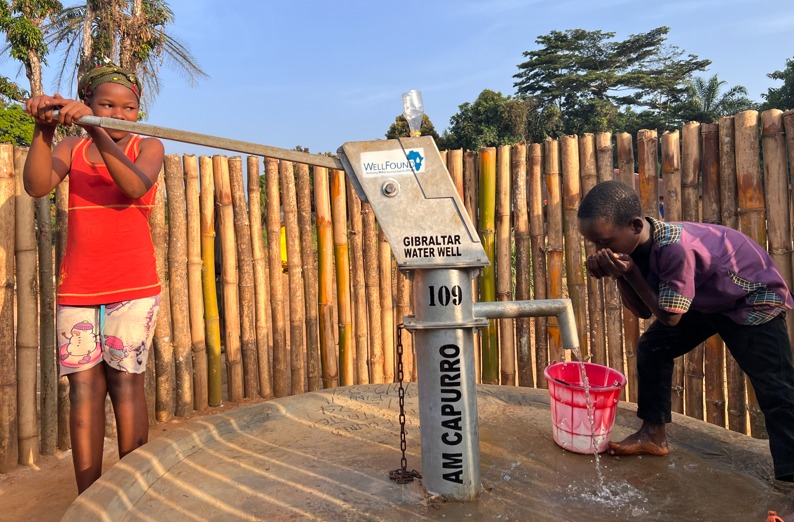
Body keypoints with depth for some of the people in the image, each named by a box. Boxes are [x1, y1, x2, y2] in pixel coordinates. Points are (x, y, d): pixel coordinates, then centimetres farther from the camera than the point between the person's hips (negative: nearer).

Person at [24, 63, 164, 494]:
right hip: (76, 284, 3)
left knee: (125, 379, -4)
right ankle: (87, 499, 9)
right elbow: (37, 186, -7)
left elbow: (135, 187, -18)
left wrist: (95, 129, -27)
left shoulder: (148, 146, 5)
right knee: (84, 385, 1)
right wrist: (44, 130, -20)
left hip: (132, 283, -2)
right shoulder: (71, 148, 12)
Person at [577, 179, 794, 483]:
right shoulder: (635, 246, -16)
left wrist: (631, 274, -34)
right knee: (652, 347, 1)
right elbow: (642, 311, -10)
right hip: (707, 299, 7)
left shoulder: (676, 248, -40)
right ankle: (653, 435, 12)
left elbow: (669, 317, -29)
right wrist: (619, 276, -26)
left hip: (755, 299, -7)